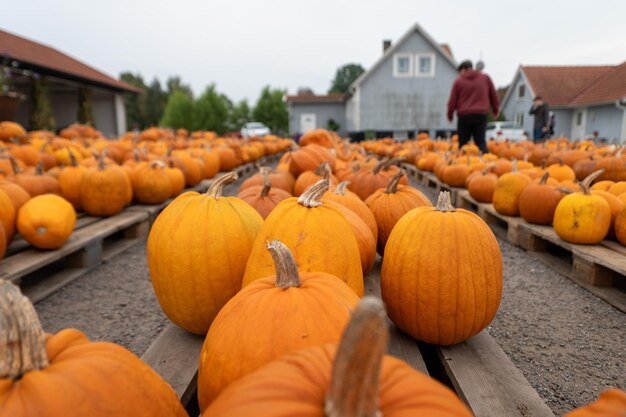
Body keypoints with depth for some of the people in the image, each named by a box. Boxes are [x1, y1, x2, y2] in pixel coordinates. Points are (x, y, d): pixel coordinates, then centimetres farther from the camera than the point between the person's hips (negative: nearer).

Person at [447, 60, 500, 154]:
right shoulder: (485, 78, 11)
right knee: (481, 142, 3)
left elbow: (452, 100, 2)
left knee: (463, 143, 6)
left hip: (464, 115, -2)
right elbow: (494, 95, 16)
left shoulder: (458, 81, 2)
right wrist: (496, 110, 29)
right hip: (481, 115, 2)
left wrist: (450, 115, 15)